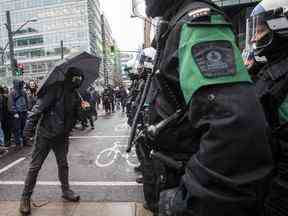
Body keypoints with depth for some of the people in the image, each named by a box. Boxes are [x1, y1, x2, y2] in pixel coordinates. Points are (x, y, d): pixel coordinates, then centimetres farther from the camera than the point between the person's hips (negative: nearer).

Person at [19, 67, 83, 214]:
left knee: (63, 164, 15)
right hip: (45, 133, -5)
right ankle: (25, 197, 23)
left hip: (62, 136, 5)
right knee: (35, 166, 6)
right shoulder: (56, 88, -13)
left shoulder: (75, 96, 5)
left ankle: (66, 190, 32)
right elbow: (40, 106, -17)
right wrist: (30, 125, -20)